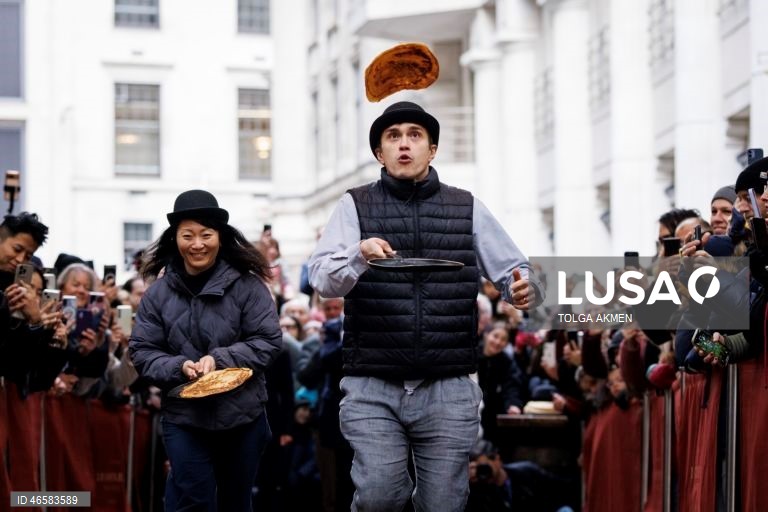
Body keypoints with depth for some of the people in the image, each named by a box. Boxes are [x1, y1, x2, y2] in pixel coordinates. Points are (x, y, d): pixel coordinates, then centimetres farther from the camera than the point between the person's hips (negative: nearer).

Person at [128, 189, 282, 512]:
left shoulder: (247, 285, -6)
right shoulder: (159, 292, -1)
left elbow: (268, 341, -8)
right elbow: (142, 351, 1)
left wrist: (220, 359, -20)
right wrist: (178, 367, -18)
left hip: (242, 415, 0)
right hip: (183, 416, 0)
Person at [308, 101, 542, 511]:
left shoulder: (468, 209, 11)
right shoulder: (355, 206, 5)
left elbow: (514, 272, 10)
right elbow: (322, 278, -8)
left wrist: (523, 289, -14)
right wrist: (360, 255, -29)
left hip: (448, 389, 2)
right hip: (373, 388, -1)